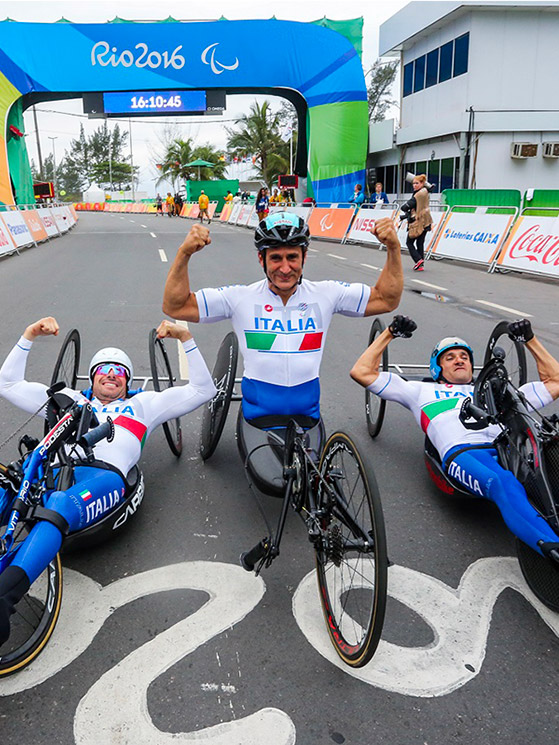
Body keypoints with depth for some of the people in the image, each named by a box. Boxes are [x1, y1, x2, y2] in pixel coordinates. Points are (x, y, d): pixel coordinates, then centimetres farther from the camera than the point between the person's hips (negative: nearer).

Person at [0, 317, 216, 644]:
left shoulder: (143, 404, 35)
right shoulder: (69, 399, 40)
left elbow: (203, 390, 29)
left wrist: (186, 338, 20)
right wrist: (29, 337, 33)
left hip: (104, 473, -2)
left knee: (60, 505, -39)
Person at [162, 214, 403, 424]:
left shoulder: (326, 294, -2)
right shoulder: (240, 297, -6)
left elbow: (386, 299, 3)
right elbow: (175, 307, -7)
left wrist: (393, 248, -11)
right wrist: (184, 254, -21)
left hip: (307, 412, 2)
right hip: (258, 412, -1)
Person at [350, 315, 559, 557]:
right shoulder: (423, 391, 35)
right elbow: (361, 372, 33)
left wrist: (530, 339, 43)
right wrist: (390, 333, 36)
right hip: (462, 453, -3)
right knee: (505, 487, -38)